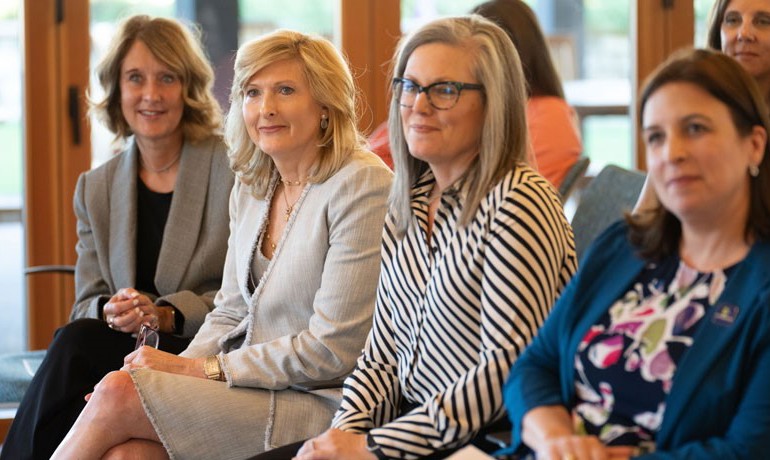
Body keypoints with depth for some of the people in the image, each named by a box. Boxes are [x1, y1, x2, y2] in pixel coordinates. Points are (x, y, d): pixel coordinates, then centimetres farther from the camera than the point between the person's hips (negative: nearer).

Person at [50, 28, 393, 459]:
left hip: (320, 406, -6)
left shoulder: (361, 185, -13)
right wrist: (177, 370, -5)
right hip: (250, 389, 7)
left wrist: (200, 369, -13)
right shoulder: (251, 187, 13)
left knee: (117, 395, -19)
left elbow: (332, 349, -16)